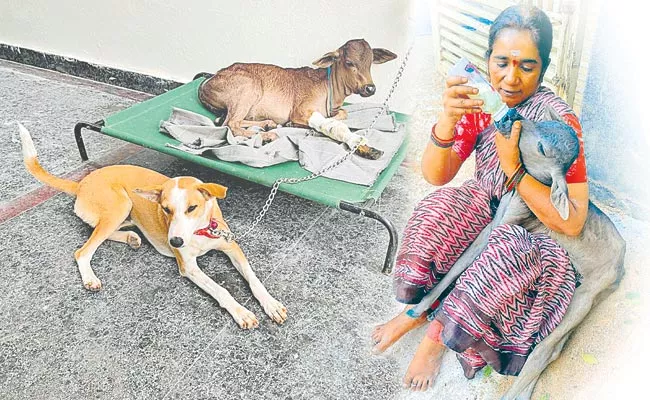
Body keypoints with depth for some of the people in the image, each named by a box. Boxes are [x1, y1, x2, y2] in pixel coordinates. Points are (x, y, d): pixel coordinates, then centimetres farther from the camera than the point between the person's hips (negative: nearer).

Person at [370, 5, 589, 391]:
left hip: (534, 226, -3)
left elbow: (572, 222, -22)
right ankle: (416, 306, -9)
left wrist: (512, 166, -30)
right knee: (438, 206, -28)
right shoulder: (480, 103, -10)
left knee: (511, 249, -37)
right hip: (484, 207, 3)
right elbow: (435, 175, -19)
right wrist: (448, 120, -38)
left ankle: (439, 331, -14)